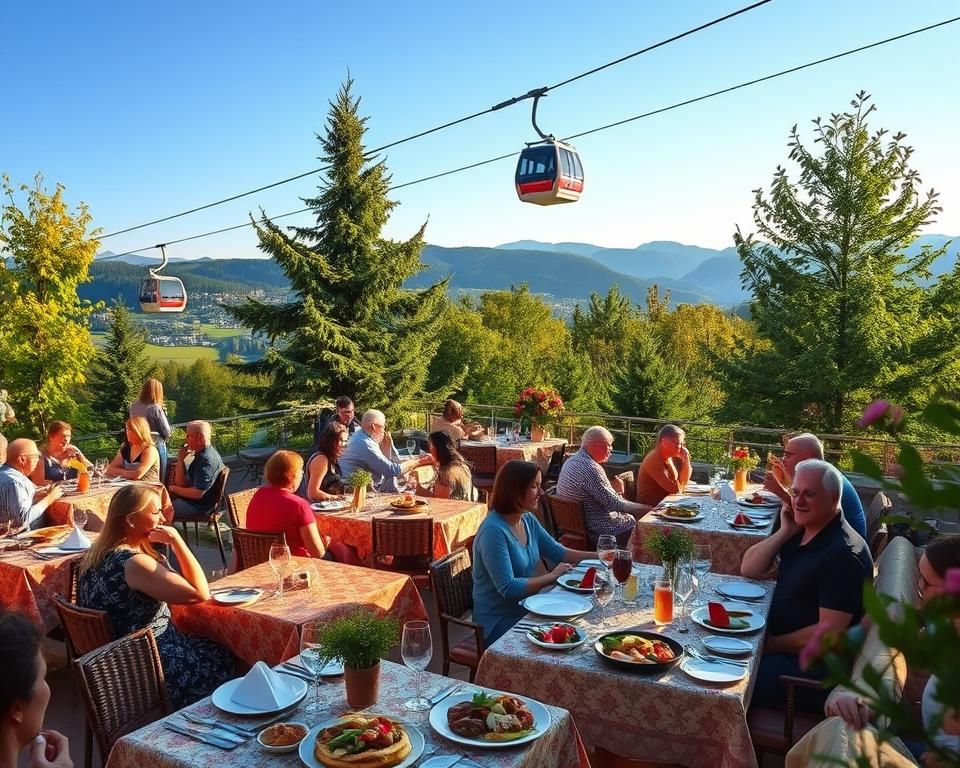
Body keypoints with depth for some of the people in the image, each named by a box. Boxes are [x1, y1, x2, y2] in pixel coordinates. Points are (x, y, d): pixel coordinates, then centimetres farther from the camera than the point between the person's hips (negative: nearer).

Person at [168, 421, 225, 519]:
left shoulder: (206, 459, -23)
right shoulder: (201, 454, 9)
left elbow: (198, 493, -28)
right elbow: (181, 484, 8)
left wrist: (173, 488, -13)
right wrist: (180, 460, -4)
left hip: (198, 506, -10)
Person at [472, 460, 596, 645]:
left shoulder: (528, 519, 3)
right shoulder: (493, 530, -24)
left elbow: (557, 552, 13)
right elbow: (508, 588, -26)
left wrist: (598, 556, 2)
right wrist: (552, 576, -17)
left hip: (525, 610, 8)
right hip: (499, 622, -8)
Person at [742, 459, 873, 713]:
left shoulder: (843, 553, -21)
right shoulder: (800, 532, 7)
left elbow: (828, 632, -23)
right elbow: (749, 569, 5)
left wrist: (771, 645, -15)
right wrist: (784, 532, -6)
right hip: (779, 642, 9)